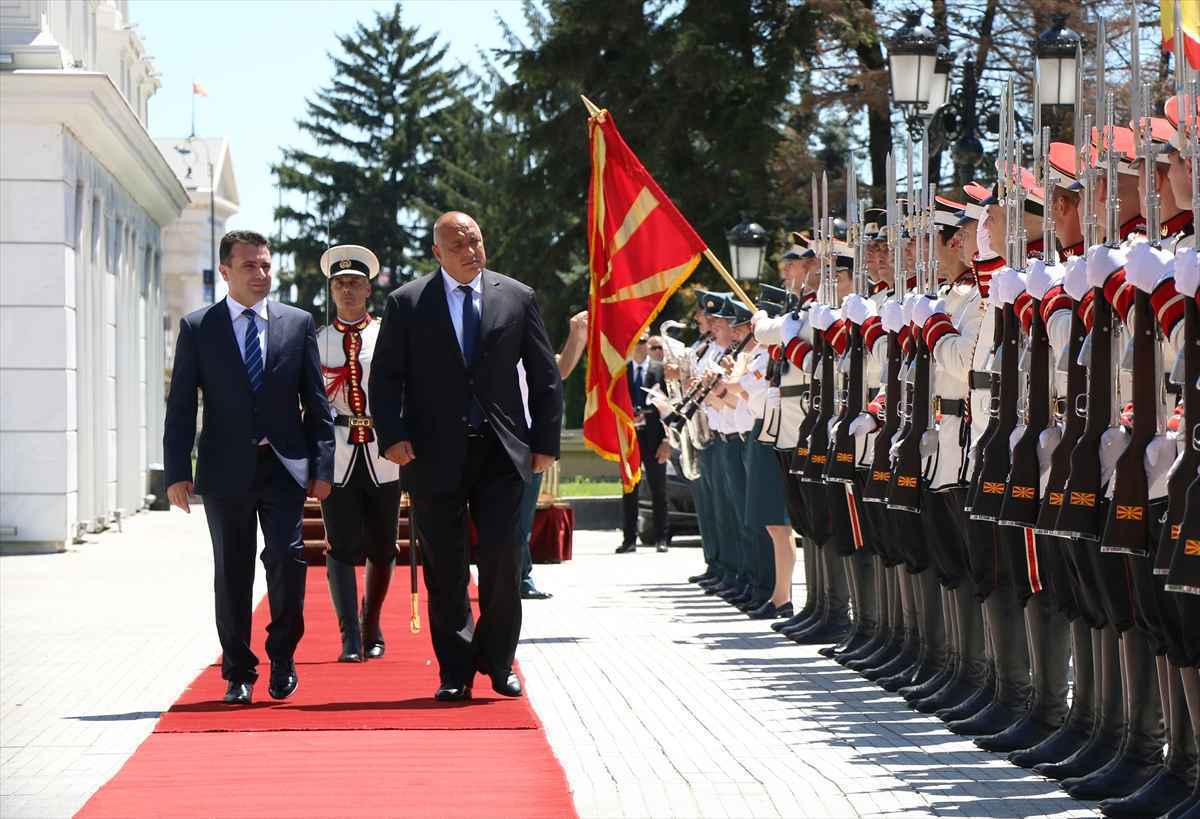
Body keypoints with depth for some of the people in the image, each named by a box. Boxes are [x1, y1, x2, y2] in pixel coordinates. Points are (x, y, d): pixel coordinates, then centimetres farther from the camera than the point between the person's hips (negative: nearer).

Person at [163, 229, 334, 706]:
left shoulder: (298, 324, 8)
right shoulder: (197, 328, 5)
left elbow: (316, 402, 8)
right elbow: (180, 406, 4)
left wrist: (322, 466, 1)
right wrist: (177, 471, -4)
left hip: (284, 465, 0)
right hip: (226, 469, 0)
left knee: (286, 557, -12)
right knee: (231, 572, 4)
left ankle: (282, 657, 6)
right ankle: (238, 674, 13)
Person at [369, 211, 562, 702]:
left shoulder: (517, 298, 8)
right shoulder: (407, 303, 4)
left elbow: (545, 376, 11)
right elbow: (385, 378, 3)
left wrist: (545, 441, 5)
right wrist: (392, 436, -10)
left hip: (501, 453, 1)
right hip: (436, 455, -1)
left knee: (502, 560, -5)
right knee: (445, 570, 2)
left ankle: (498, 662, 9)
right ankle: (455, 672, 10)